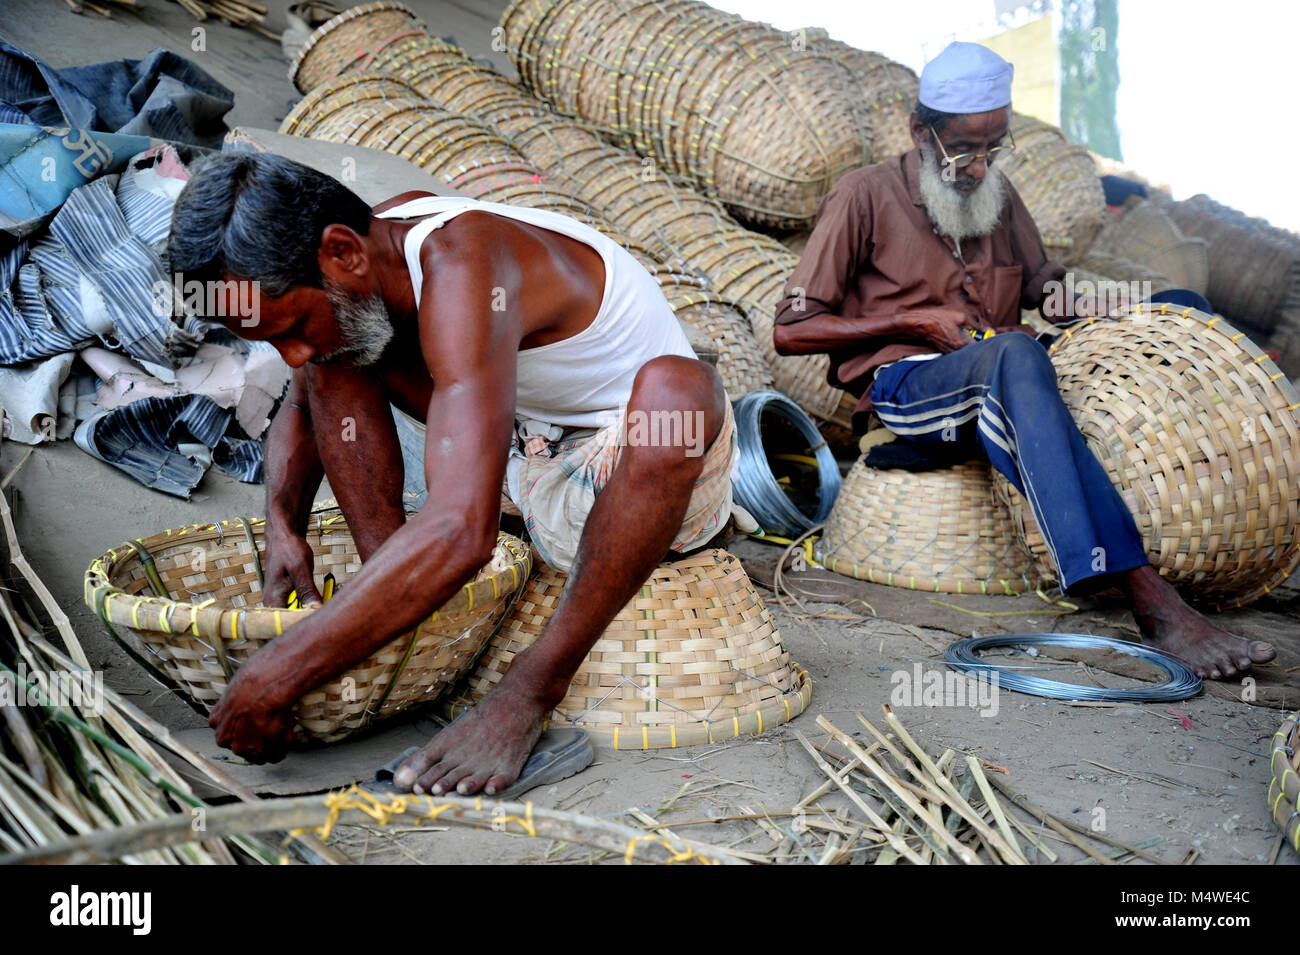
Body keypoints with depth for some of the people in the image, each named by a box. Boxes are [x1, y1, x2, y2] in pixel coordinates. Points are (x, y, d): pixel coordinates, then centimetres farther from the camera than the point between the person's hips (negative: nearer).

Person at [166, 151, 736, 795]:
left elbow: (460, 531, -46)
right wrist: (281, 528, -7)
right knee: (337, 355, -1)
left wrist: (273, 681, -40)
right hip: (532, 456, 8)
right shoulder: (368, 247, -7)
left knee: (676, 384, -41)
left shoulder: (460, 270, -34)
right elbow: (299, 409, 12)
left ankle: (532, 691, -27)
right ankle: (395, 619, -5)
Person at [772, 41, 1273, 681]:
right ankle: (1146, 596, -47)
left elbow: (1039, 280, 31)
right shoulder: (865, 197, 0)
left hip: (994, 391, 6)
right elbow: (790, 331, -4)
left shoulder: (998, 197, 18)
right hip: (902, 386, -5)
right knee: (1015, 354, -39)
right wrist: (916, 321, -9)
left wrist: (1057, 296, 4)